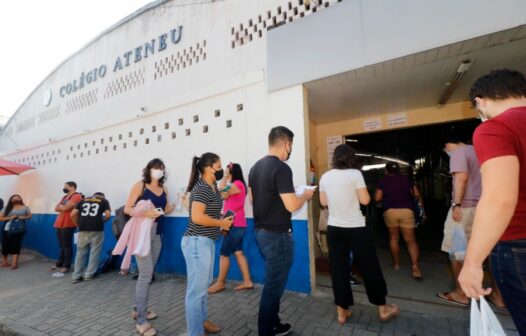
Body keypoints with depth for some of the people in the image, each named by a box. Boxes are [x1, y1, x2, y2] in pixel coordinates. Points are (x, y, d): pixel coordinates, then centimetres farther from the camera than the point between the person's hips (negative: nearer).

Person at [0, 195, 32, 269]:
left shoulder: (25, 207, 8)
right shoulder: (7, 208, 7)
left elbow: (30, 216, 11)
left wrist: (23, 217, -9)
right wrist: (10, 217, -14)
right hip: (7, 229, 1)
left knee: (16, 244, -6)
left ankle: (14, 263, -4)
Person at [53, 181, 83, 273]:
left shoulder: (77, 196, -10)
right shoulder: (65, 197, 21)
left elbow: (65, 208, -16)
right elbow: (56, 208, 12)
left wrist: (60, 206, 3)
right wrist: (63, 207, -7)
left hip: (68, 225, -9)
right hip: (59, 224, 9)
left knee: (67, 246, -2)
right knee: (61, 246, 16)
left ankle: (66, 266, 5)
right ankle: (59, 264, 25)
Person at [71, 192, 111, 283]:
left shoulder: (83, 200, 19)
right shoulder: (104, 201, 11)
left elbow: (72, 215, 9)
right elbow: (108, 215, -2)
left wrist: (78, 225, 19)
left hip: (83, 229, 3)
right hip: (97, 229, -3)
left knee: (81, 253, 12)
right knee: (94, 253, 7)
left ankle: (77, 276, 16)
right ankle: (88, 275, 11)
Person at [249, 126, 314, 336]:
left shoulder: (255, 167, 7)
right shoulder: (281, 168, -20)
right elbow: (291, 206, -22)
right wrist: (306, 195, -4)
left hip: (260, 232, 9)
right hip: (277, 235, -9)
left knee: (272, 282, 23)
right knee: (273, 286, 7)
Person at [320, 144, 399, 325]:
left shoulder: (325, 177, 2)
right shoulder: (355, 174, -11)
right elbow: (365, 200, -11)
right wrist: (354, 194, 7)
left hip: (333, 228, 4)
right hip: (356, 228, -4)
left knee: (338, 268, 10)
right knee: (369, 267, 13)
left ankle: (342, 311, 21)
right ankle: (383, 309, 31)